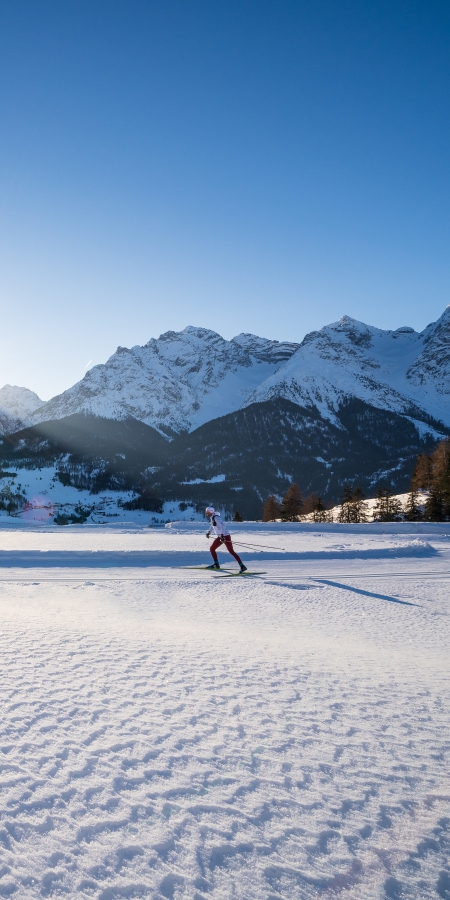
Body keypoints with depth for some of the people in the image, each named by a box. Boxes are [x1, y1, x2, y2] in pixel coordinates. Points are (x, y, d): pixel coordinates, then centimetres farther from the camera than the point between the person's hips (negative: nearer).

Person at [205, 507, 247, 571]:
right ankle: (216, 564, 25)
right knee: (212, 548, 13)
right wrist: (209, 532, 32)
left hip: (225, 536, -10)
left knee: (231, 551, -11)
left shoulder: (216, 518, -19)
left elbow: (223, 526, -30)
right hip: (220, 537, 10)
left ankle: (242, 566, -10)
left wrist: (222, 535, -36)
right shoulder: (212, 518, 8)